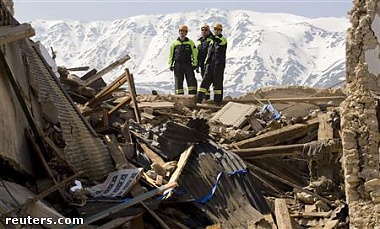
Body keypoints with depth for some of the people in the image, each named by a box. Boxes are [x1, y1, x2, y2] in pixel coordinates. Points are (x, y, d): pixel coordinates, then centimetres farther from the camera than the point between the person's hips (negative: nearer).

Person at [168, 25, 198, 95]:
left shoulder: (190, 42, 9)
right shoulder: (174, 43, 11)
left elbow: (195, 53, 7)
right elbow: (171, 55, 14)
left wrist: (195, 63, -1)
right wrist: (170, 64, 6)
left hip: (188, 64, -1)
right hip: (178, 65, 1)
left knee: (191, 80, -13)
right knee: (178, 82, 1)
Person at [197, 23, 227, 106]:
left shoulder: (223, 40, 0)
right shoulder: (212, 41, 20)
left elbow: (219, 41, -25)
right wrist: (205, 62, 18)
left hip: (219, 64, -5)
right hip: (210, 64, 6)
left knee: (218, 83, -3)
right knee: (205, 81, 1)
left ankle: (218, 101, 1)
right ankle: (198, 99, -2)